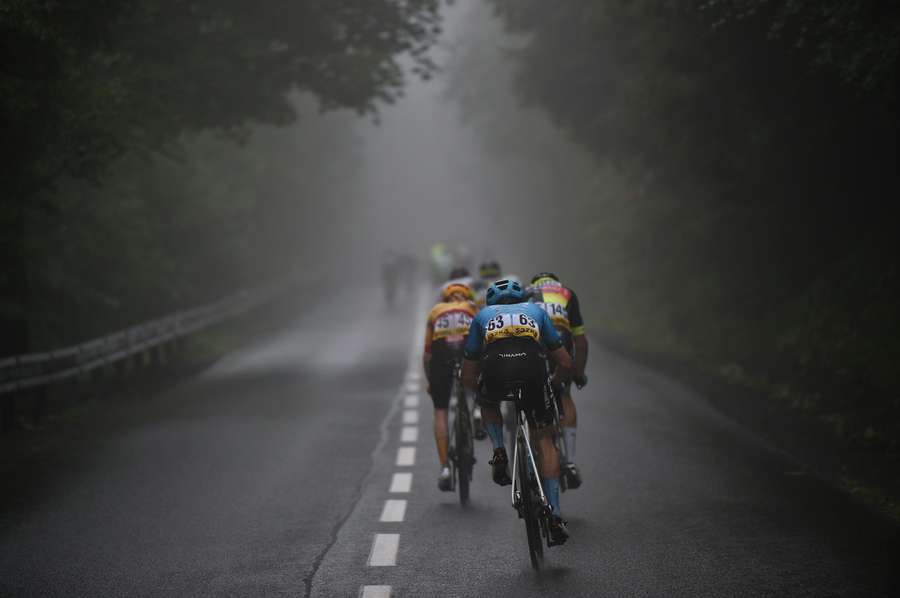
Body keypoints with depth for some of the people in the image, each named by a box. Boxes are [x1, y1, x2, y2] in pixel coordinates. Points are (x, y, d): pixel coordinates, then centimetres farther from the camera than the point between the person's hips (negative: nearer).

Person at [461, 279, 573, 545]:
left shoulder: (483, 316, 35)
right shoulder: (535, 311, 36)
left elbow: (468, 377, 35)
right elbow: (565, 363, 33)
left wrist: (482, 390, 55)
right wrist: (554, 385, 52)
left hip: (495, 366, 0)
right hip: (532, 365, 0)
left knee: (489, 404, 36)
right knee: (544, 439, 16)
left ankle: (499, 452, 11)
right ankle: (555, 516, 9)